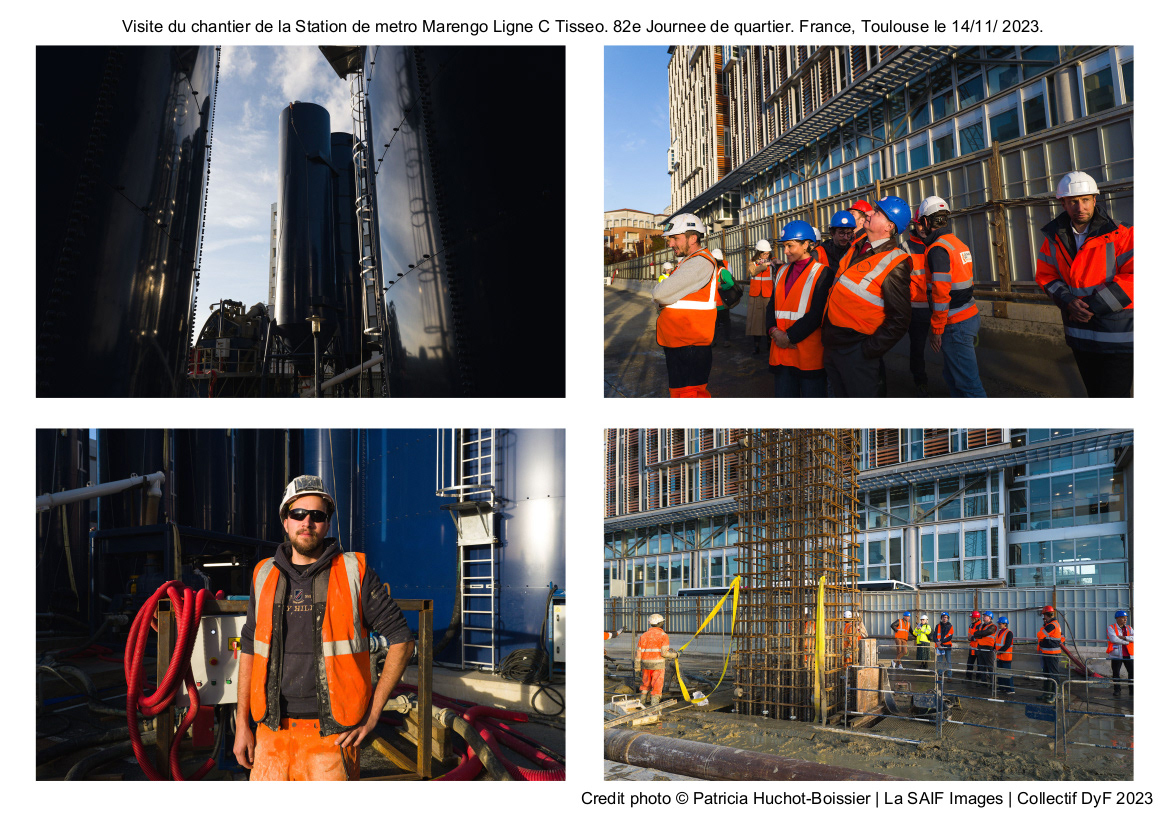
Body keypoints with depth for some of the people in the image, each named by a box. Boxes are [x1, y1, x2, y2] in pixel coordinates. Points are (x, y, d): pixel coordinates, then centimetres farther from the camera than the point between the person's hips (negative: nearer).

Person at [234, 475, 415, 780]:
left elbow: (402, 640, 1)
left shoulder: (354, 572, 0)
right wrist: (242, 724, 12)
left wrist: (372, 714, -3)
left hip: (331, 736, -3)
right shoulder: (265, 576, 11)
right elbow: (249, 649, 17)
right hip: (273, 733, 3)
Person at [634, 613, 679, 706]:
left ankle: (641, 702, 23)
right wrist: (674, 655, 2)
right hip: (658, 665, -4)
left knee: (646, 684, 20)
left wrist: (636, 667, 11)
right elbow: (664, 653, -14)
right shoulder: (664, 636, -6)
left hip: (646, 663, 4)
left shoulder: (644, 636, 7)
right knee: (657, 687, 1)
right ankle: (654, 705, -2)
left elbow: (638, 653, 5)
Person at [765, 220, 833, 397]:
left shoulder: (821, 273, -5)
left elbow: (817, 313, -13)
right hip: (781, 353, 6)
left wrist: (790, 336, -14)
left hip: (809, 355, -6)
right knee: (784, 394, 10)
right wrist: (773, 331, -4)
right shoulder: (782, 272, 17)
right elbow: (772, 306, 16)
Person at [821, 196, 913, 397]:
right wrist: (825, 335, 18)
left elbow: (899, 320, -18)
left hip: (855, 353, -8)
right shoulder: (858, 248, 8)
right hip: (831, 346, 8)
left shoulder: (893, 264, -16)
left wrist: (868, 351, -18)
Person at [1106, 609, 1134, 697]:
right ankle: (1116, 690, 12)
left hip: (1128, 654, 3)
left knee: (1132, 672, -1)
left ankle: (1132, 691, 8)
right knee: (1116, 673, 1)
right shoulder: (1111, 628, -2)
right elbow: (1114, 639, -18)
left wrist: (1123, 637, -15)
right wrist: (1127, 641, -10)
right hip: (1116, 655, -3)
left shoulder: (1129, 628, 12)